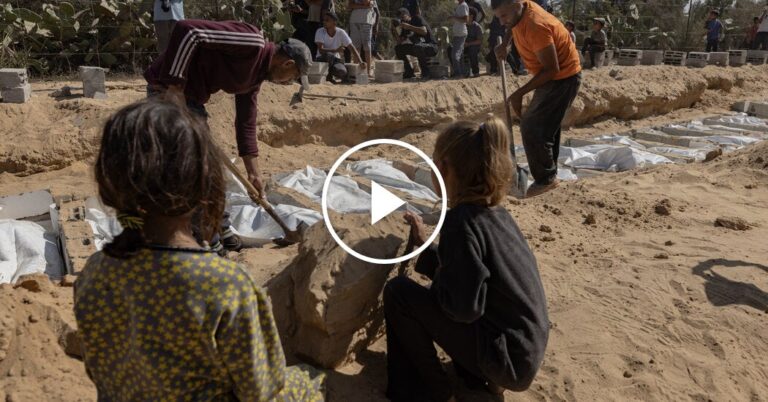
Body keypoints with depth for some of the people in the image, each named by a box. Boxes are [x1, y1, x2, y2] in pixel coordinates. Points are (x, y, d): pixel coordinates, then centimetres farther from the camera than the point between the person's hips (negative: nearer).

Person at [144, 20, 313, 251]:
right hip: (169, 88, -10)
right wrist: (173, 83, -23)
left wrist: (253, 173, 15)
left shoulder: (255, 76, 10)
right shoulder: (253, 43, -17)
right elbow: (188, 31, -25)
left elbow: (246, 124, 14)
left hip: (190, 96, 10)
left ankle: (218, 230, 29)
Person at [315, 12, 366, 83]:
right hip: (322, 58, -1)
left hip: (335, 59, 1)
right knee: (328, 55, -37)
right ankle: (329, 76, -12)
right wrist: (335, 50, -37)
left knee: (342, 72, -31)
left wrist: (360, 62, -24)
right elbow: (321, 50, -22)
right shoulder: (320, 32, -12)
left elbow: (352, 48, -11)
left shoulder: (341, 33, -8)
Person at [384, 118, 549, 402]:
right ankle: (480, 379, 18)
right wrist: (425, 246, 13)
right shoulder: (495, 212, 3)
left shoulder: (461, 221, -21)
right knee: (441, 287, 22)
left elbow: (465, 307, -24)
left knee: (399, 292, -10)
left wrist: (438, 278, -6)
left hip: (508, 361, -8)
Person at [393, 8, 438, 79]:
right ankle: (409, 72, -1)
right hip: (418, 48, 7)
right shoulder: (404, 28, 9)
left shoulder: (417, 19, -9)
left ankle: (425, 72, -21)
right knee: (398, 48, -2)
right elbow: (400, 42, 3)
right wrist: (395, 30, -10)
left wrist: (409, 26, -25)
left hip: (431, 47, -7)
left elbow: (424, 31, -26)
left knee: (417, 47, -38)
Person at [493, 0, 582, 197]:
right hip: (551, 77, 10)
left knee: (532, 128, -15)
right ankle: (549, 174, 27)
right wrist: (505, 44, 10)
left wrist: (520, 92, -27)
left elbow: (552, 69, -30)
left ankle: (545, 179, -4)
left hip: (563, 79, -10)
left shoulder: (536, 26, -31)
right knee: (545, 127, 16)